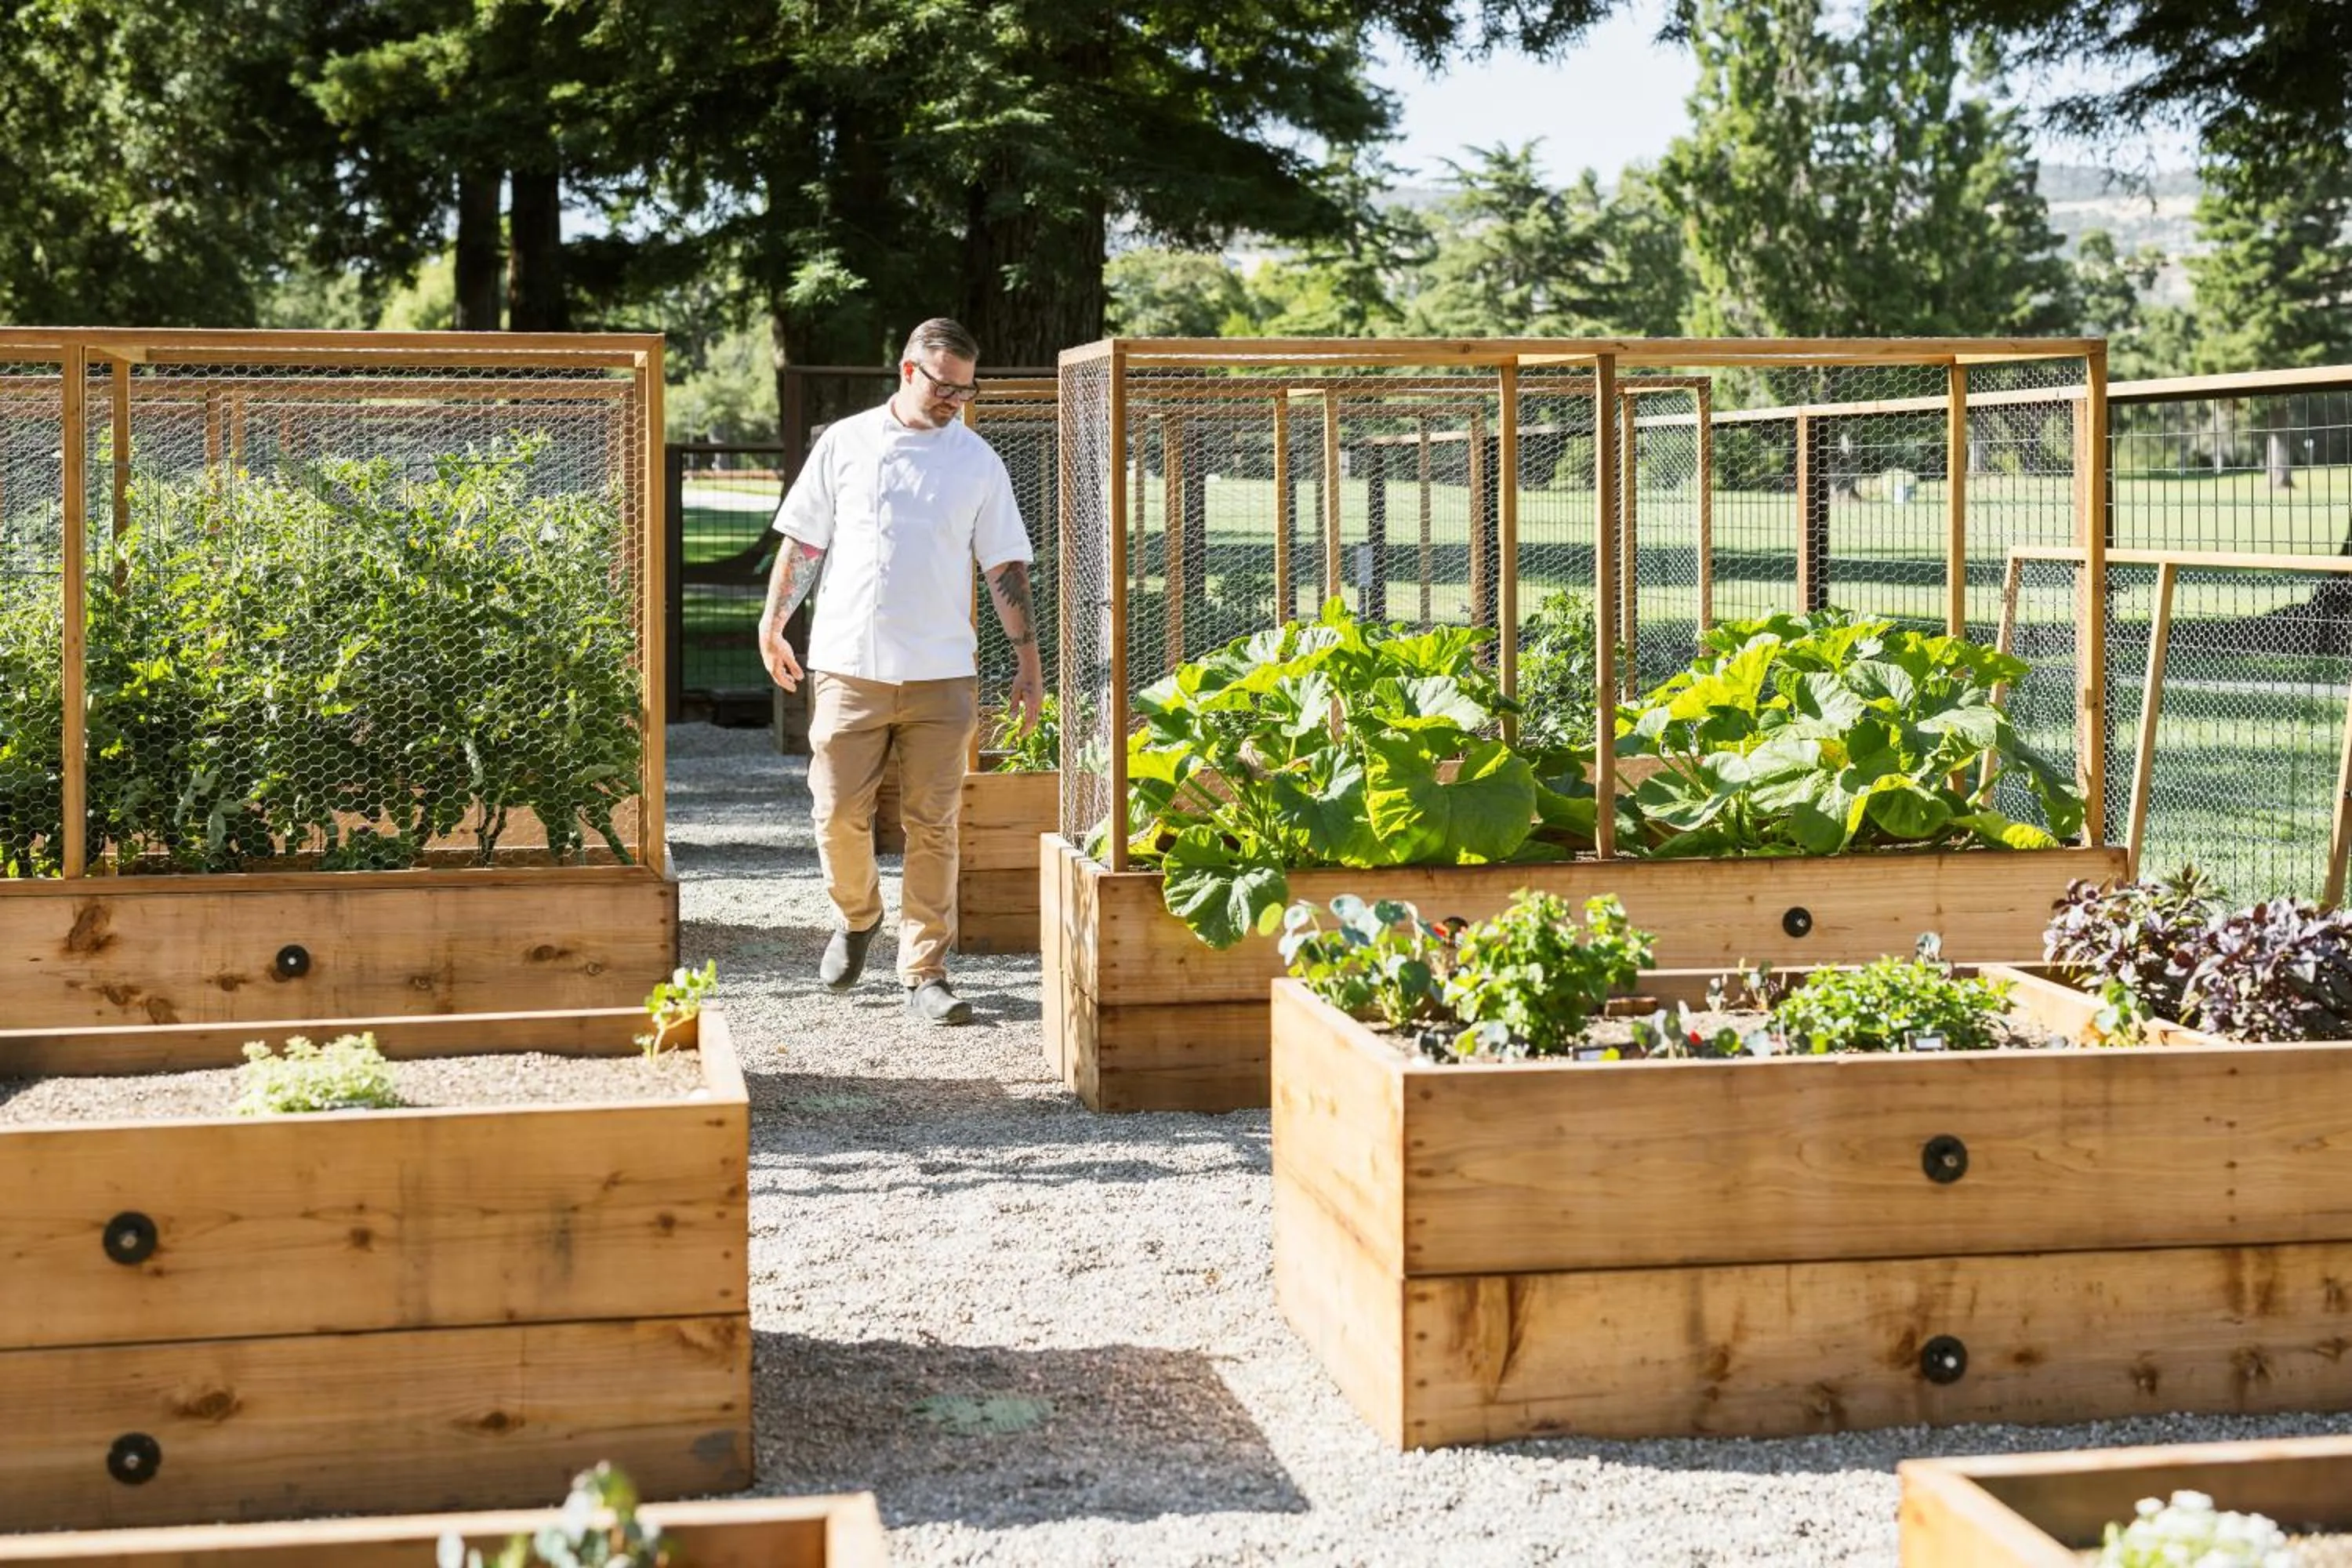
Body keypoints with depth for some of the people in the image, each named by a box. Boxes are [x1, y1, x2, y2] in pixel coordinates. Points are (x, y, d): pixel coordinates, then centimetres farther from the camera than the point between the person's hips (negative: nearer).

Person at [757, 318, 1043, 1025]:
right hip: (848, 665, 0)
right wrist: (772, 625, 6)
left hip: (940, 673, 0)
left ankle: (925, 973, 5)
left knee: (933, 826, -1)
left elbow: (1006, 568, 8)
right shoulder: (844, 443, 6)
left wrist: (1028, 664, 4)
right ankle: (856, 915, 30)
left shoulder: (978, 462, 8)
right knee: (839, 813, 0)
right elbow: (803, 541, 11)